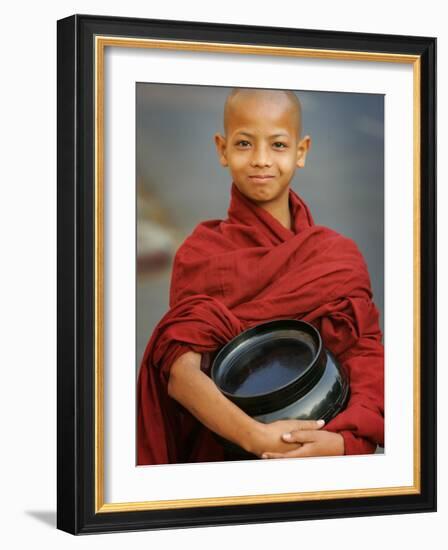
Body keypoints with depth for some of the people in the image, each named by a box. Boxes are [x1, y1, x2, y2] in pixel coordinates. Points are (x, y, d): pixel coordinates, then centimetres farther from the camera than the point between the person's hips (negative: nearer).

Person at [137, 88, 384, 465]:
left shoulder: (341, 256, 5)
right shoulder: (202, 253, 0)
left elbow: (369, 362, -3)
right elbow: (181, 372, -12)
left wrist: (343, 440, -21)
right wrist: (256, 437, -25)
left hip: (318, 445, 2)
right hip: (227, 450, -2)